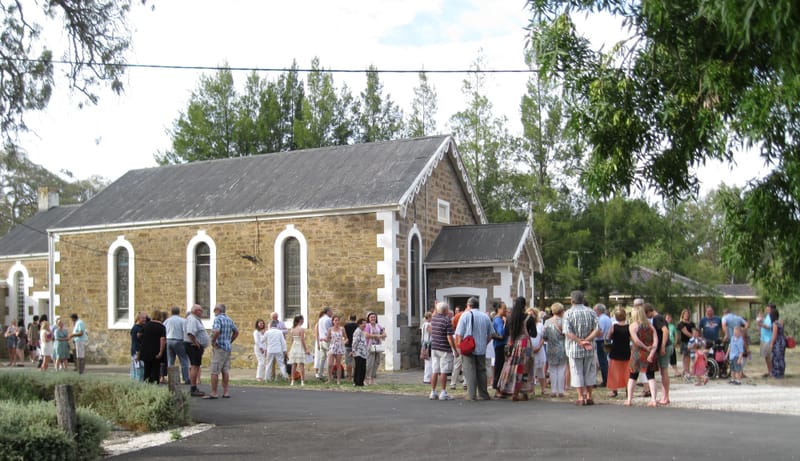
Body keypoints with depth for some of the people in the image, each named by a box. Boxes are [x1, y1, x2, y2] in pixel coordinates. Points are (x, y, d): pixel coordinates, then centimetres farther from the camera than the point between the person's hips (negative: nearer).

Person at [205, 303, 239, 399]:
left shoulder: (218, 319, -12)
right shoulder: (229, 319, 13)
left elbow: (216, 331, -29)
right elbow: (236, 332, 20)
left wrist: (213, 341, -15)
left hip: (219, 348, -8)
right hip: (228, 348, 8)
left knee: (214, 371, -4)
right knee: (225, 371, 10)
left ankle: (213, 393, -3)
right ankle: (225, 392, 10)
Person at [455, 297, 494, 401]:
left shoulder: (466, 315, -5)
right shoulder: (485, 316, 8)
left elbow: (459, 334, -8)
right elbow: (490, 334, 12)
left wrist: (458, 345, 1)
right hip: (481, 349, 4)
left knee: (470, 372, -2)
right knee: (481, 371, 12)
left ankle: (471, 395, -5)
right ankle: (483, 395, 14)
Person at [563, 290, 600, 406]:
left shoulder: (568, 313, -8)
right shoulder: (591, 312, 1)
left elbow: (568, 332, -18)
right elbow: (597, 330, -8)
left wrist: (580, 341, -16)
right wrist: (587, 340, -13)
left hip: (574, 348, -2)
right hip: (589, 349, 3)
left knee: (577, 373, 5)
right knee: (589, 372, 12)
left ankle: (581, 397, 5)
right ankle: (589, 396, 15)